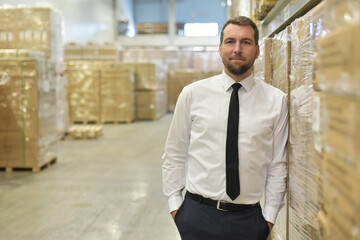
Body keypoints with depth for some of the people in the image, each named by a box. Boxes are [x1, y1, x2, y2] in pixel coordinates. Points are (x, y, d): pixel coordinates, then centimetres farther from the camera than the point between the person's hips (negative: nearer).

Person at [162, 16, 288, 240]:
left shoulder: (277, 100, 0)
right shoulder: (192, 94, 0)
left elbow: (278, 164, 2)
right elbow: (174, 154, 5)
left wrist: (269, 217, 1)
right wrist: (175, 204, 2)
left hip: (249, 219, 1)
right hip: (197, 213, 0)